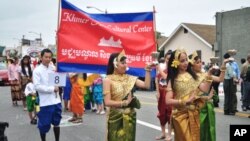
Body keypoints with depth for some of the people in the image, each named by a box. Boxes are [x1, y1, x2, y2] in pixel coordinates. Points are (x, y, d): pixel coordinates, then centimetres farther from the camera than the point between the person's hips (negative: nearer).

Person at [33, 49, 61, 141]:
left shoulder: (53, 68, 8)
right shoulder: (37, 70, -7)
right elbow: (37, 86, -14)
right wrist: (52, 89, -17)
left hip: (56, 100, 5)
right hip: (45, 102, -5)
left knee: (56, 123, 15)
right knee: (44, 125, 7)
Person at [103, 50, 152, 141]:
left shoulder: (129, 78, 4)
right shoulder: (108, 80, -9)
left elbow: (146, 85, -3)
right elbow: (107, 102, -14)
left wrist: (147, 70, -7)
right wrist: (125, 102, -14)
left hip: (130, 117, 5)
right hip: (116, 118, -4)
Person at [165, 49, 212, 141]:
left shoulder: (192, 75, 3)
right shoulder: (173, 80, -6)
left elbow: (205, 89, -7)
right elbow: (168, 101, -13)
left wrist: (209, 75, -16)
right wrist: (186, 101, -19)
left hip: (194, 114, 3)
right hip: (181, 115, -3)